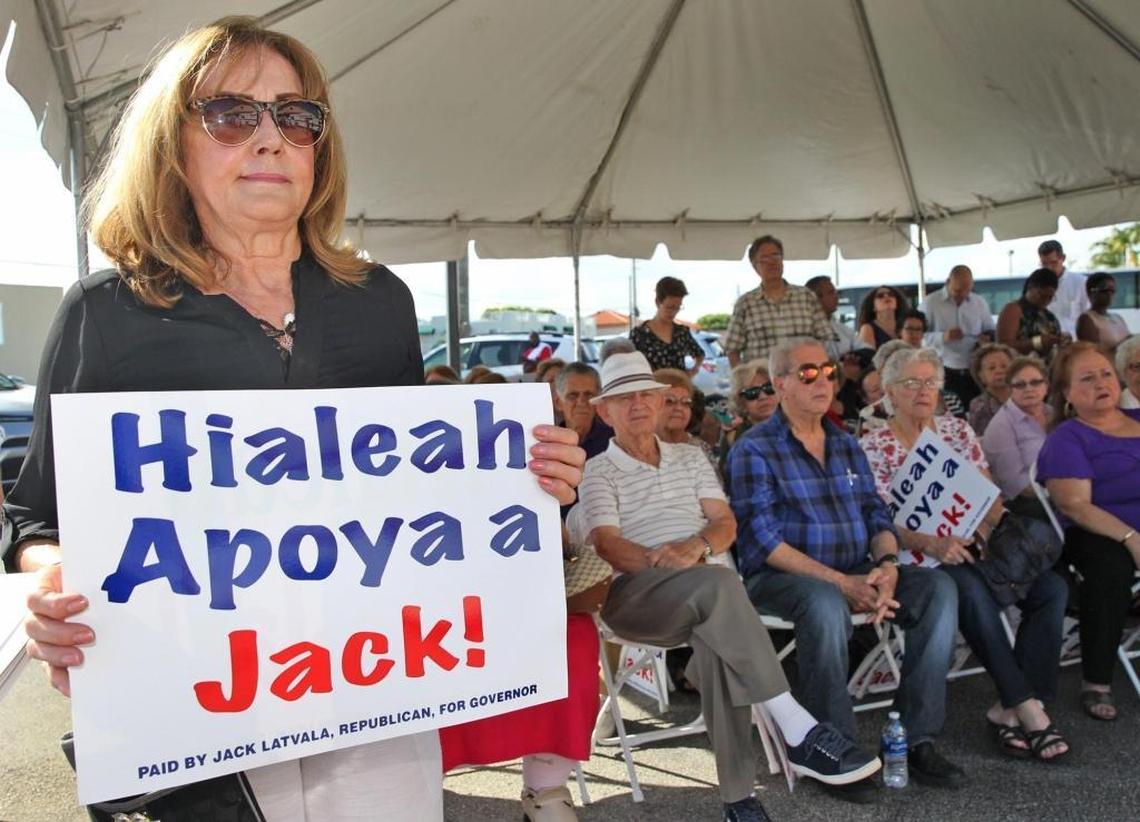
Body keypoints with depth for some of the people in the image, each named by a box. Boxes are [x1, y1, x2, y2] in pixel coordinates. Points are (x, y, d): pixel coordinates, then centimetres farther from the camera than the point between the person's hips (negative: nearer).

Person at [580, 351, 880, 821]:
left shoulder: (690, 457, 23)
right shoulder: (597, 471, 11)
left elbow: (725, 523, 10)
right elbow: (608, 545, -5)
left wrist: (697, 547, -15)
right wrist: (659, 561, -25)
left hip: (703, 596, 3)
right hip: (635, 593, -3)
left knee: (715, 640, -34)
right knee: (717, 584, -35)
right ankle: (798, 730, -36)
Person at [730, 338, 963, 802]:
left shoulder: (846, 444, 16)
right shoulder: (754, 450, -5)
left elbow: (877, 515, 12)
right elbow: (764, 541, -14)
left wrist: (887, 564, -11)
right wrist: (841, 582, -21)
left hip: (854, 574, 6)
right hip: (780, 578, -6)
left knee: (938, 589, -15)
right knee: (827, 604, -37)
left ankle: (917, 739, -11)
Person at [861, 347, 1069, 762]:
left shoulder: (957, 429, 16)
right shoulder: (875, 447, 1)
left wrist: (985, 527, -10)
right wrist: (932, 544, -23)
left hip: (972, 547, 6)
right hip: (918, 557, -5)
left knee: (1052, 588, -18)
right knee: (974, 594, -35)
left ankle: (1010, 708, -15)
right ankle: (1028, 707, -21)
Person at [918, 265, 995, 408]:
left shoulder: (980, 303, 11)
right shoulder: (930, 303, -3)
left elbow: (991, 332, 20)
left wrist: (988, 339, -4)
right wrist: (942, 337, -22)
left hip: (974, 373, 4)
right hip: (943, 373, -4)